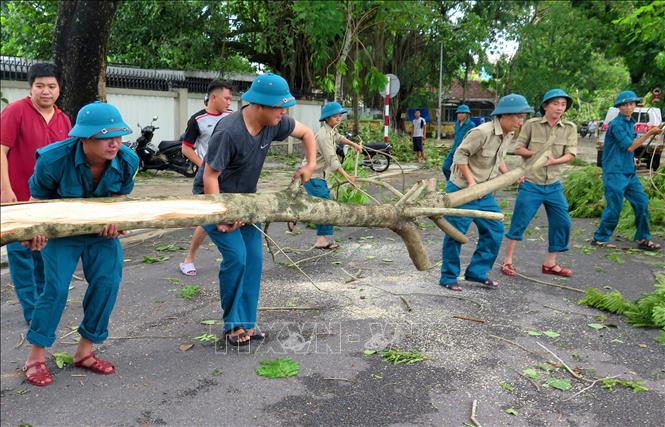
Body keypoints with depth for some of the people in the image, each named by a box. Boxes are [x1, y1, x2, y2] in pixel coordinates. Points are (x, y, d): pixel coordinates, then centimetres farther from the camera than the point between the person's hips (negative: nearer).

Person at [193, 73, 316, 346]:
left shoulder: (274, 124, -10)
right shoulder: (228, 132, -30)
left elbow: (306, 133, 8)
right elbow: (210, 177, -25)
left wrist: (311, 165, -5)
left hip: (244, 199, 7)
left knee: (254, 257, -1)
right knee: (236, 256, -16)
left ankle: (246, 322, 11)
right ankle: (232, 324, 3)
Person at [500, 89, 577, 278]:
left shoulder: (570, 128, 3)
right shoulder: (531, 124, -5)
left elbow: (571, 154, -3)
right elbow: (518, 148, -1)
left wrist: (554, 160, -22)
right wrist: (536, 153, -18)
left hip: (554, 185, 4)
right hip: (530, 183, -4)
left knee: (562, 223, 6)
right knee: (519, 222, -3)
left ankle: (550, 263, 21)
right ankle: (507, 261, 11)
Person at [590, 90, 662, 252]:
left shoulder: (630, 123, 15)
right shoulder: (617, 124, -12)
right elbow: (629, 146, -16)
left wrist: (631, 158, 11)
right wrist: (649, 133, -17)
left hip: (630, 172, 9)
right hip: (615, 173, -9)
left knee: (642, 202, 5)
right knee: (614, 207, -5)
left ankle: (643, 239, 14)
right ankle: (600, 238, 9)